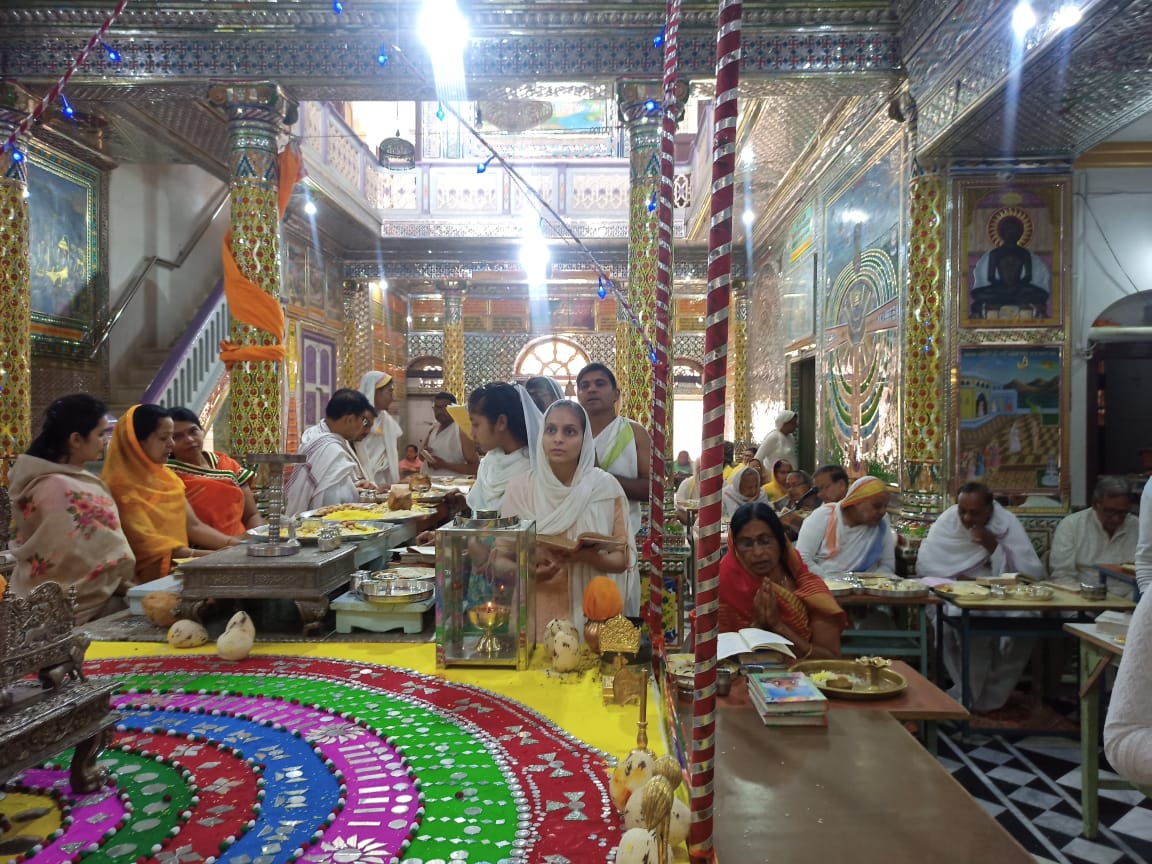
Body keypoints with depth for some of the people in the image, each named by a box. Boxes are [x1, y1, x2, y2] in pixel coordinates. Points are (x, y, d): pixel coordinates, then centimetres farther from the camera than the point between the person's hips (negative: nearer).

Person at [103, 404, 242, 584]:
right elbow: (148, 545, -15)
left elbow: (193, 526, 12)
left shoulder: (167, 476, 14)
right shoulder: (122, 487, -9)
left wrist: (239, 545, -1)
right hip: (150, 576, -7)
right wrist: (212, 555, -21)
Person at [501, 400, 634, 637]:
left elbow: (623, 558, -1)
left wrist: (587, 557, -21)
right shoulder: (520, 487, -2)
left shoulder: (606, 486, -4)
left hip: (591, 611, 0)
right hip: (537, 613, 0)